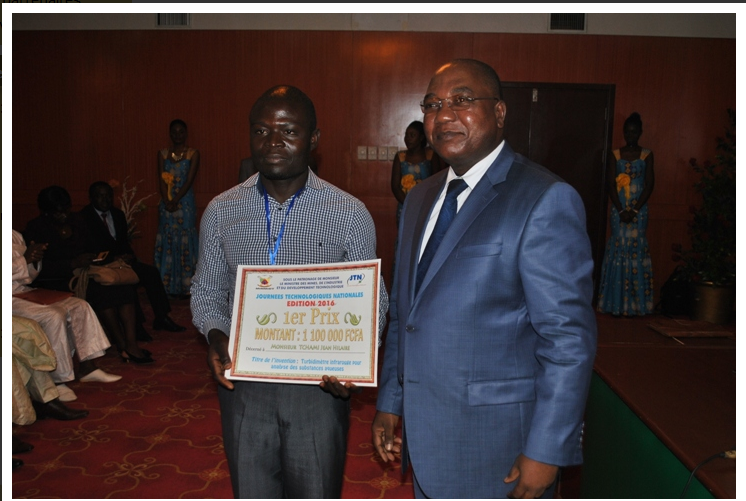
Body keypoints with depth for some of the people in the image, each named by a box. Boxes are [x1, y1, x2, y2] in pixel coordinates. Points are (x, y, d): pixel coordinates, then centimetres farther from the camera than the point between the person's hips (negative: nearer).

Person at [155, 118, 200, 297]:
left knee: (185, 242, -1)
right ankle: (168, 286, 11)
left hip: (185, 202, -3)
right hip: (167, 203, 3)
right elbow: (161, 180, 2)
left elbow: (189, 180, -7)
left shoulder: (193, 154, 1)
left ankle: (185, 286, 5)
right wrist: (167, 201, -11)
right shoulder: (163, 154, 9)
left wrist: (175, 201, -14)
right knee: (167, 242, 4)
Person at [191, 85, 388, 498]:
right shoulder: (221, 211, 1)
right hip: (243, 383, 2)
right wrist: (215, 335, -10)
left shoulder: (350, 214, -7)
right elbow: (206, 292, 10)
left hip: (319, 385, -2)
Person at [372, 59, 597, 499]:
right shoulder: (419, 199, 9)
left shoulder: (546, 200, -14)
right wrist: (390, 402, 12)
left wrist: (546, 453, -16)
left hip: (498, 446, -6)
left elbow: (569, 338, -17)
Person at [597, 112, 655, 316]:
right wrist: (621, 210, -11)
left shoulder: (646, 155, 5)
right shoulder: (615, 155, 5)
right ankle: (616, 303, 3)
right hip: (619, 209, 0)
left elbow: (649, 184, -1)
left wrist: (634, 210, -11)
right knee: (618, 248, -2)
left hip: (639, 210, 0)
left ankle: (637, 303, 4)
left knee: (637, 249, -2)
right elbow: (610, 185, -1)